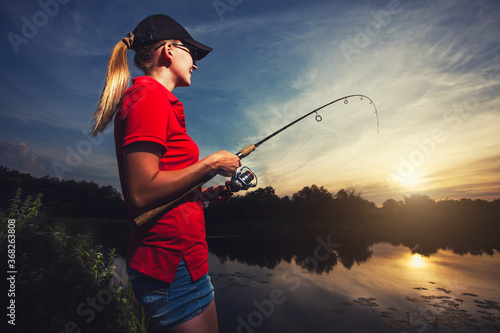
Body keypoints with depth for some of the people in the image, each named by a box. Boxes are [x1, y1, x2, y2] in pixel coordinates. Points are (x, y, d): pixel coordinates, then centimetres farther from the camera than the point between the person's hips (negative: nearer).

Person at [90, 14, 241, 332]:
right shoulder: (151, 96, -13)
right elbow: (141, 194, -22)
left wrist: (203, 194, 10)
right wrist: (211, 163, -15)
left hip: (165, 256, 10)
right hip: (172, 259, -10)